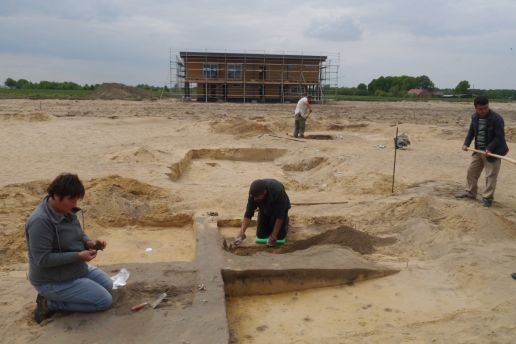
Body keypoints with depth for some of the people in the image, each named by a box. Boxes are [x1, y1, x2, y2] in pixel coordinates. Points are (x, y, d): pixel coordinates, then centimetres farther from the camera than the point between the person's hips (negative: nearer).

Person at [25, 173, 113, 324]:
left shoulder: (66, 209, -2)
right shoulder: (41, 221, -29)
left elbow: (78, 234, 13)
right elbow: (43, 259, -28)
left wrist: (89, 242, -9)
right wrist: (78, 256, -28)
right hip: (53, 282, -9)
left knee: (108, 285, 19)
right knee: (104, 301, -9)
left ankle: (53, 299, 15)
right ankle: (50, 304, -1)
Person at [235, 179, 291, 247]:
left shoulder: (278, 191, -42)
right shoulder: (254, 193, -31)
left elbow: (279, 216, -34)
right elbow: (248, 214, -24)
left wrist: (273, 237, -30)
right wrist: (241, 233, -31)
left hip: (279, 208, -3)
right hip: (265, 209, 3)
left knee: (280, 236, -12)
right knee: (261, 235, -4)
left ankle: (285, 220, 17)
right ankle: (270, 222, 24)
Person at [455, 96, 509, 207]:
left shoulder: (496, 118, -21)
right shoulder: (474, 117, 0)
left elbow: (500, 137, -19)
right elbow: (471, 131, 12)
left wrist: (489, 149, -27)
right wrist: (466, 143, -2)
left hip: (493, 151, -7)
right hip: (478, 150, 7)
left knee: (490, 175, -1)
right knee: (472, 171, 15)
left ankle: (487, 198, 8)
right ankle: (470, 192, 31)